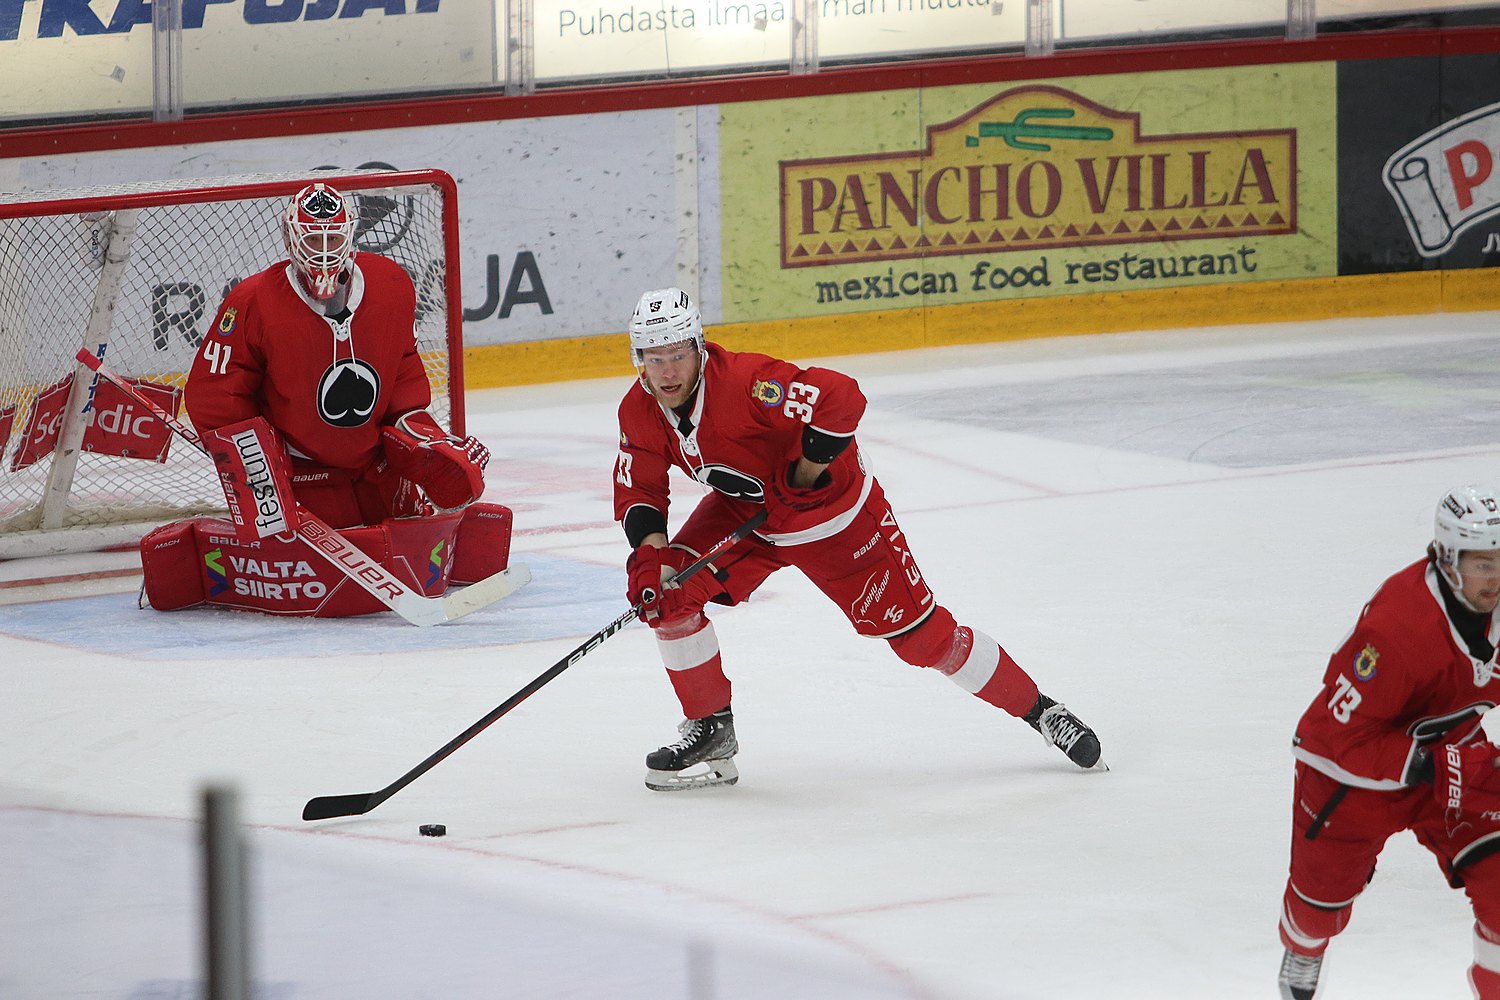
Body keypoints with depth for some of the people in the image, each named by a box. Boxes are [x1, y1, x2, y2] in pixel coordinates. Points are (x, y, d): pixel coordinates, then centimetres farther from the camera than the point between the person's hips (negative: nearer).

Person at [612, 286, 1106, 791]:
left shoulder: (744, 382, -35)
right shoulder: (639, 413, -13)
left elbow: (839, 396, -40)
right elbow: (637, 492, -3)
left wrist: (804, 473, -28)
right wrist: (649, 552, -22)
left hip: (831, 512, -6)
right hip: (740, 510, 6)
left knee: (919, 632, -4)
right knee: (667, 593, -13)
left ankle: (1038, 710, 12)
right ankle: (710, 730, 4)